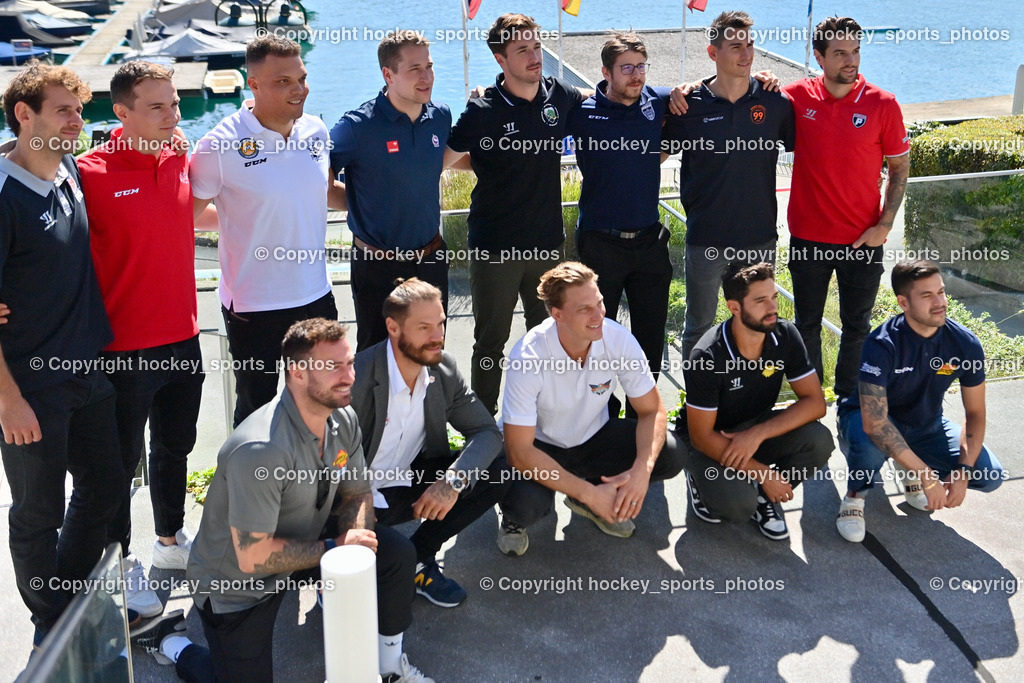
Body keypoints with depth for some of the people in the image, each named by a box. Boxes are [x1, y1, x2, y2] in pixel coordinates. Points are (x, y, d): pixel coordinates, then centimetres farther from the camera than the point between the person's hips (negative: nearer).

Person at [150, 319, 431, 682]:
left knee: (397, 553, -9)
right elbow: (253, 557, -32)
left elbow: (357, 495, 2)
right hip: (235, 581, -6)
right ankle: (169, 641, 23)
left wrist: (353, 541, -19)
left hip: (304, 541, 7)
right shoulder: (261, 451, -37)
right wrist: (334, 548, -23)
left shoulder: (343, 419, -11)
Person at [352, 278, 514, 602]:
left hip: (412, 479, 7)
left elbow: (487, 431, -5)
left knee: (497, 473, -11)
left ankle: (417, 557, 0)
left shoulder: (443, 369, -5)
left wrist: (454, 480, -23)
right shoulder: (356, 378, -24)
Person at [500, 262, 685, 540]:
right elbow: (519, 451, -28)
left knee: (669, 454, -20)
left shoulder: (618, 339, -20)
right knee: (522, 504, -36)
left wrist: (642, 470, -31)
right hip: (539, 446, -4)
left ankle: (610, 498, 8)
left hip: (592, 436, 4)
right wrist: (590, 494, -32)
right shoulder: (528, 358, -30)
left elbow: (652, 410, -11)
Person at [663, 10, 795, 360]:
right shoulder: (689, 105, -5)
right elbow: (658, 155, 6)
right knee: (699, 325, 10)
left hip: (760, 237, 2)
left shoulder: (775, 102, -1)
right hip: (706, 237, -1)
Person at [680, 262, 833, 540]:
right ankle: (703, 479, 5)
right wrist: (763, 473, -23)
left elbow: (815, 402, -14)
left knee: (819, 440, -24)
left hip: (758, 427, 5)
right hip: (713, 442, -4)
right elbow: (701, 436, -22)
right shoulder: (708, 356, -28)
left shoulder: (785, 336, -15)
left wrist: (757, 434, -26)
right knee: (739, 505, -30)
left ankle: (766, 497, 2)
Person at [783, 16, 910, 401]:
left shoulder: (882, 104, -6)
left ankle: (849, 399, 30)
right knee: (807, 325, 14)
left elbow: (900, 167, 2)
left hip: (863, 239, 0)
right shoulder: (797, 98, -6)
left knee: (856, 326, 12)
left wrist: (884, 224, -6)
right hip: (808, 237, 1)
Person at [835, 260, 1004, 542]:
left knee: (991, 475, -13)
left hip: (926, 426, 5)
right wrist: (926, 476, -38)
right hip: (873, 418, -5)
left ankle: (908, 468, 13)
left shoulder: (966, 344, -17)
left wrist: (963, 472, -20)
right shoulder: (883, 344, -31)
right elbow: (874, 423, -37)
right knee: (871, 441, -40)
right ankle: (855, 496, -6)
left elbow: (975, 413, -6)